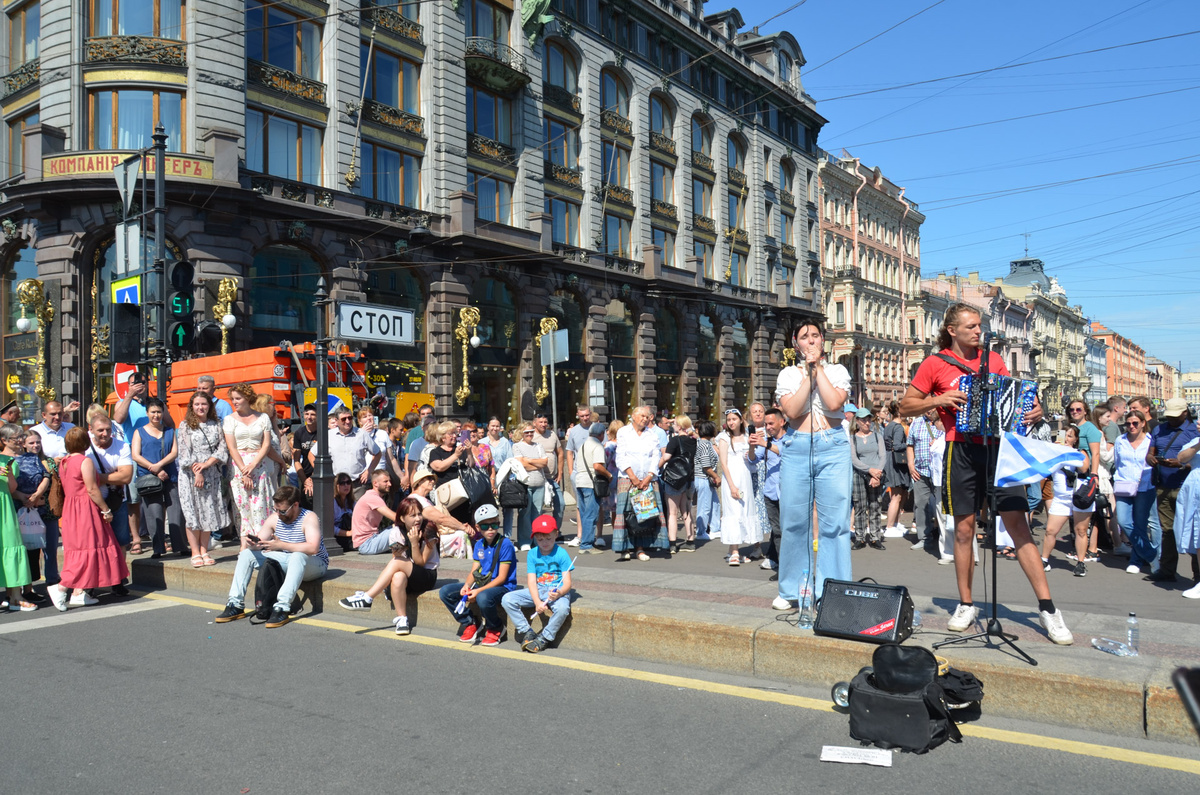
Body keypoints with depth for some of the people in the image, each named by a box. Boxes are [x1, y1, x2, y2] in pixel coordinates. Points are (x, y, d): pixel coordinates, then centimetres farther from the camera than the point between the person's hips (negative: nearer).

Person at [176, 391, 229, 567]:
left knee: (209, 512, 4)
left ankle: (204, 551, 11)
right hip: (191, 474, -2)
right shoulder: (185, 425, 2)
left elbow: (223, 448, 2)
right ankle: (195, 553, 2)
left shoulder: (216, 425, 9)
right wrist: (197, 473, -13)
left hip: (212, 474, 3)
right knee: (192, 512, -3)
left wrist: (207, 464, -12)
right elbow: (185, 452, -5)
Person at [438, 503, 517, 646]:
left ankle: (496, 629, -9)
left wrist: (479, 591, -25)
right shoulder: (479, 545, 9)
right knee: (445, 592, -5)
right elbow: (474, 571, 10)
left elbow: (501, 578, -16)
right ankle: (470, 623, 8)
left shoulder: (505, 544, -13)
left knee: (483, 598, -40)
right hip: (481, 584, 7)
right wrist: (467, 585, -13)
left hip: (502, 587, -7)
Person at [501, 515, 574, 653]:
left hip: (557, 591, -4)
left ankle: (544, 639, -15)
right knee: (507, 599, -14)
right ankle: (528, 632, -6)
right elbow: (531, 581, -4)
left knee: (562, 608, -38)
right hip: (537, 590, 4)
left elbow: (567, 582, -11)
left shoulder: (561, 554, -7)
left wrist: (559, 593, -35)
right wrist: (537, 602, -21)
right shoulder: (532, 554, 2)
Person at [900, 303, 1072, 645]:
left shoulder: (994, 359, 13)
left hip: (998, 447, 2)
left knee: (1019, 524, -3)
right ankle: (966, 604, 17)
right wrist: (939, 400, -11)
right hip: (962, 452, -2)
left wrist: (1033, 410, -4)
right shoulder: (935, 364, 3)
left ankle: (1047, 608, 1)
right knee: (964, 528, 3)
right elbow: (906, 406, 5)